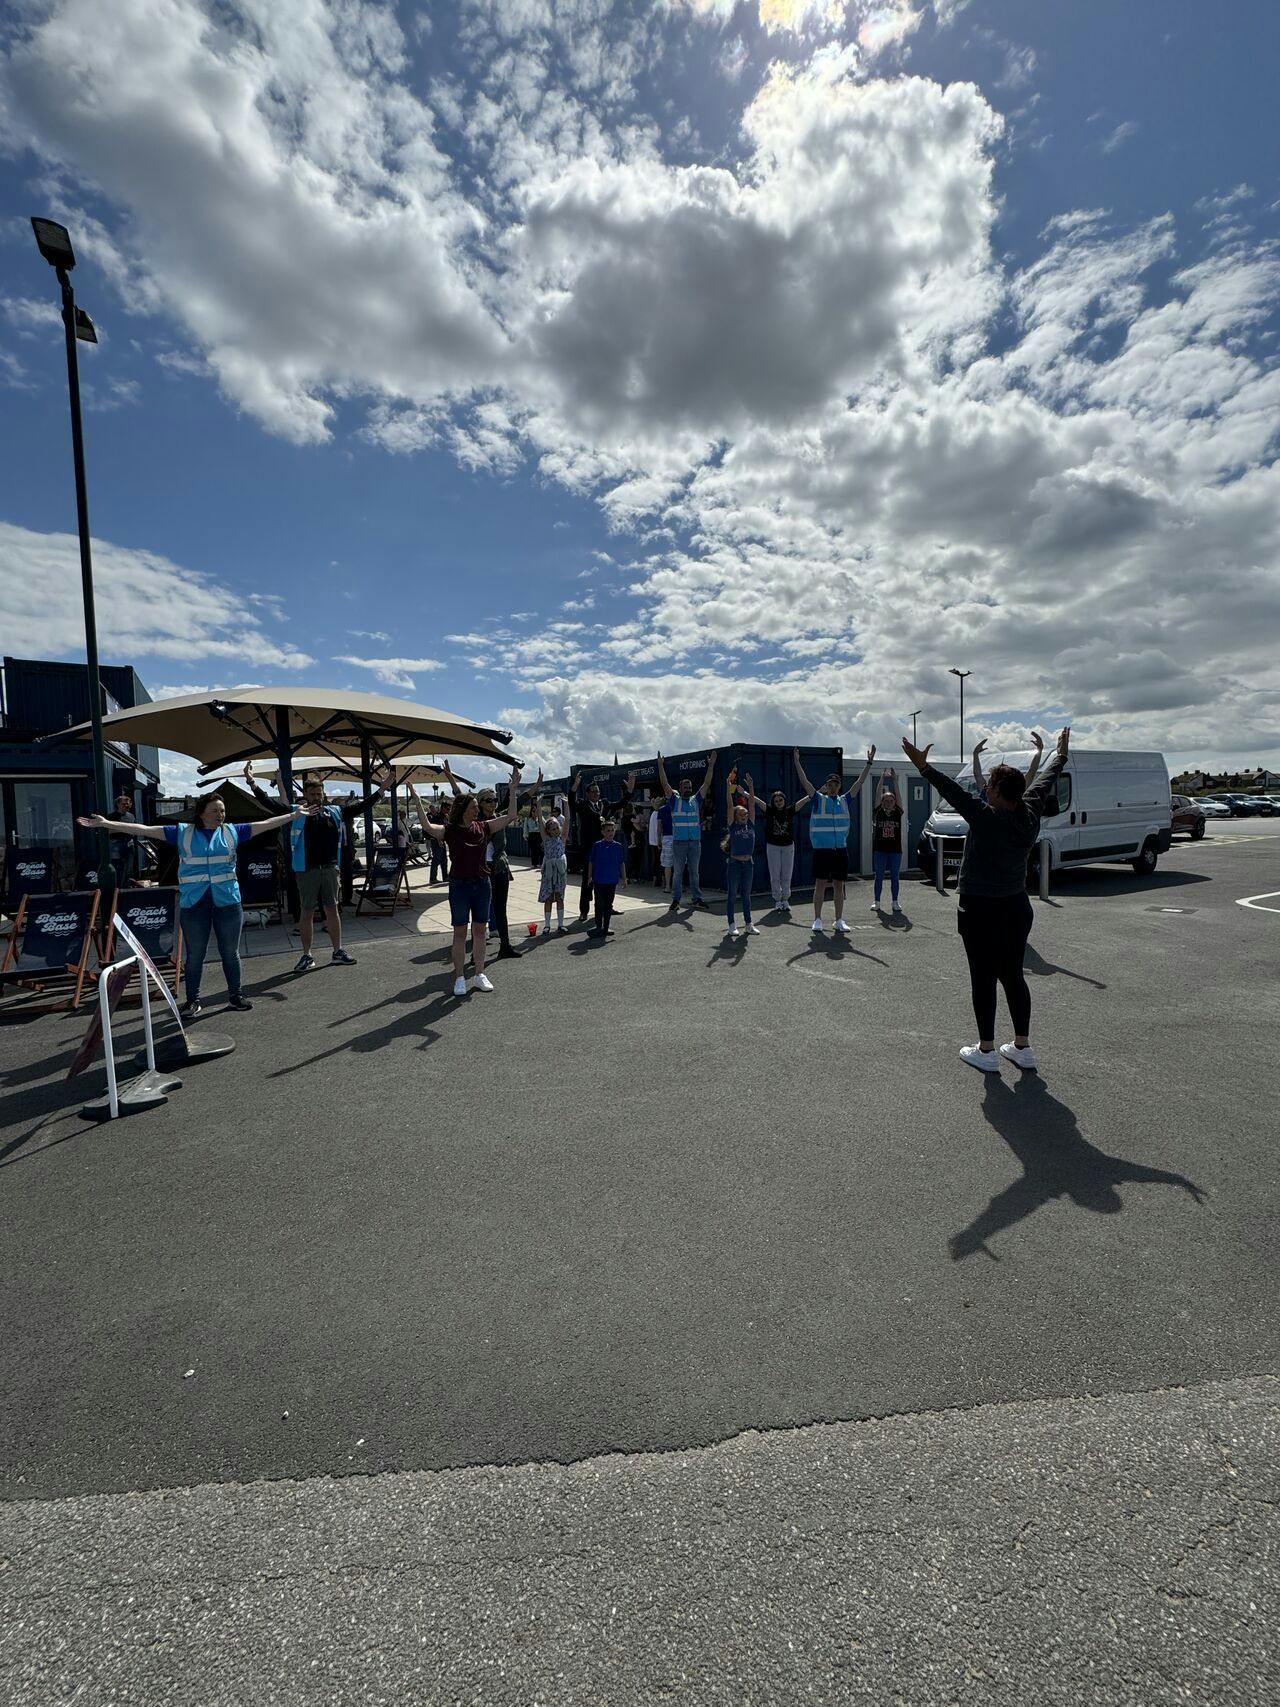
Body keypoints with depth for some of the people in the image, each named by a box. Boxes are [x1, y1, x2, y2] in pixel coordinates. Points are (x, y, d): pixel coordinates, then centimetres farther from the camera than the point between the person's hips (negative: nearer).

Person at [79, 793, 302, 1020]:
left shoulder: (232, 831, 7)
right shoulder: (182, 832, 5)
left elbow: (265, 824, 7)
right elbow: (145, 829, 3)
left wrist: (294, 815, 4)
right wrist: (106, 823, -2)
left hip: (228, 902, 1)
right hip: (193, 904, 0)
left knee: (230, 952, 9)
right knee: (194, 955, 7)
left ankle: (235, 996, 21)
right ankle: (193, 1001, 18)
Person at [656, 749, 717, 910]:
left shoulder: (696, 800, 9)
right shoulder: (674, 800, 2)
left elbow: (707, 783, 6)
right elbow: (664, 784, -5)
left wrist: (711, 765, 1)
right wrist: (660, 765, -10)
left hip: (695, 842, 3)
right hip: (679, 842, -2)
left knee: (695, 871, 9)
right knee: (677, 872, 3)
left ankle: (697, 898, 16)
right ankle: (675, 899, 9)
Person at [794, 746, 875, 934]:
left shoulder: (845, 800, 11)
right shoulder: (818, 799, 3)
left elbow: (860, 782, 10)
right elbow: (804, 782, -5)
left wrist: (869, 761, 6)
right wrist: (797, 762, -13)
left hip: (841, 850, 3)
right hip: (821, 849, -3)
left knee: (839, 886, 8)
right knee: (820, 884, 1)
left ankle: (839, 920, 15)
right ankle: (817, 920, 9)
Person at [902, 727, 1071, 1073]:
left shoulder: (986, 818, -18)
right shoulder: (1029, 815, 1)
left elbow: (954, 792, -24)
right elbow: (1045, 781, 17)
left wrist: (923, 766, -23)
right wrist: (1060, 754, 32)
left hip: (981, 911, -7)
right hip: (1017, 908, 7)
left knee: (984, 980, 1)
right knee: (1013, 976, 15)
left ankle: (986, 1051, 10)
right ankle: (1022, 1048, 22)